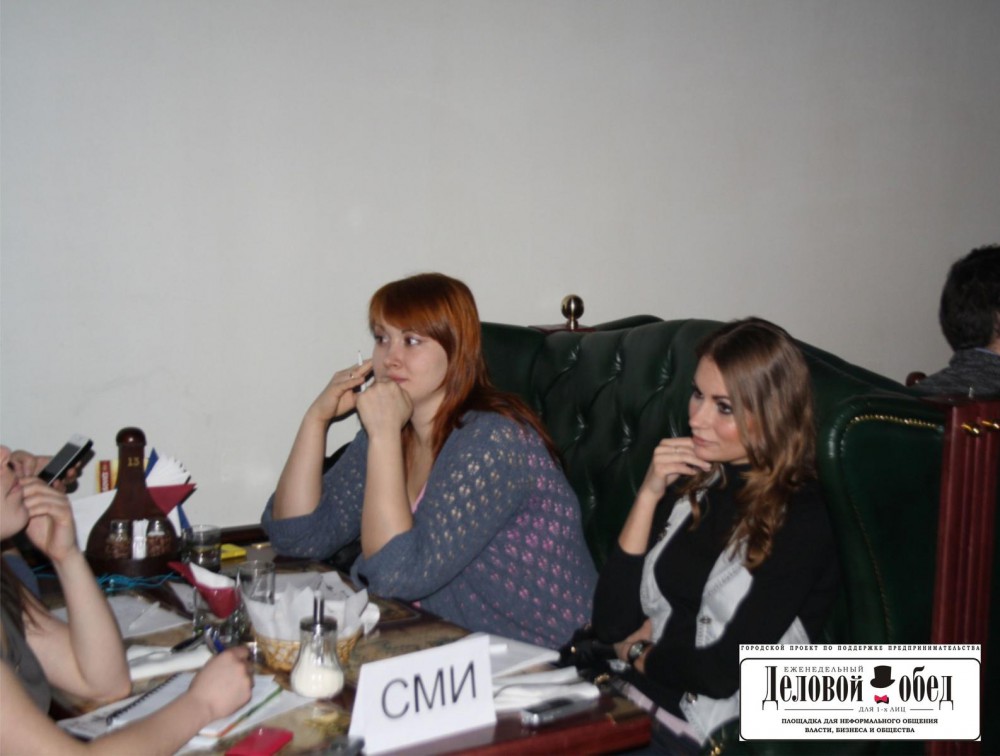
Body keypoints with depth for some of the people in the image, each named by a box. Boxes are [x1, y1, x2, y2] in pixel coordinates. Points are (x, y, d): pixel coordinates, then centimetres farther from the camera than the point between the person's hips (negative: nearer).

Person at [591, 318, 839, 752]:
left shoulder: (797, 521, -10)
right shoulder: (690, 484, 8)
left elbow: (725, 672, -14)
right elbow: (611, 625, 2)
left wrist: (637, 653, 3)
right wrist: (648, 496, -5)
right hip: (631, 705, 5)